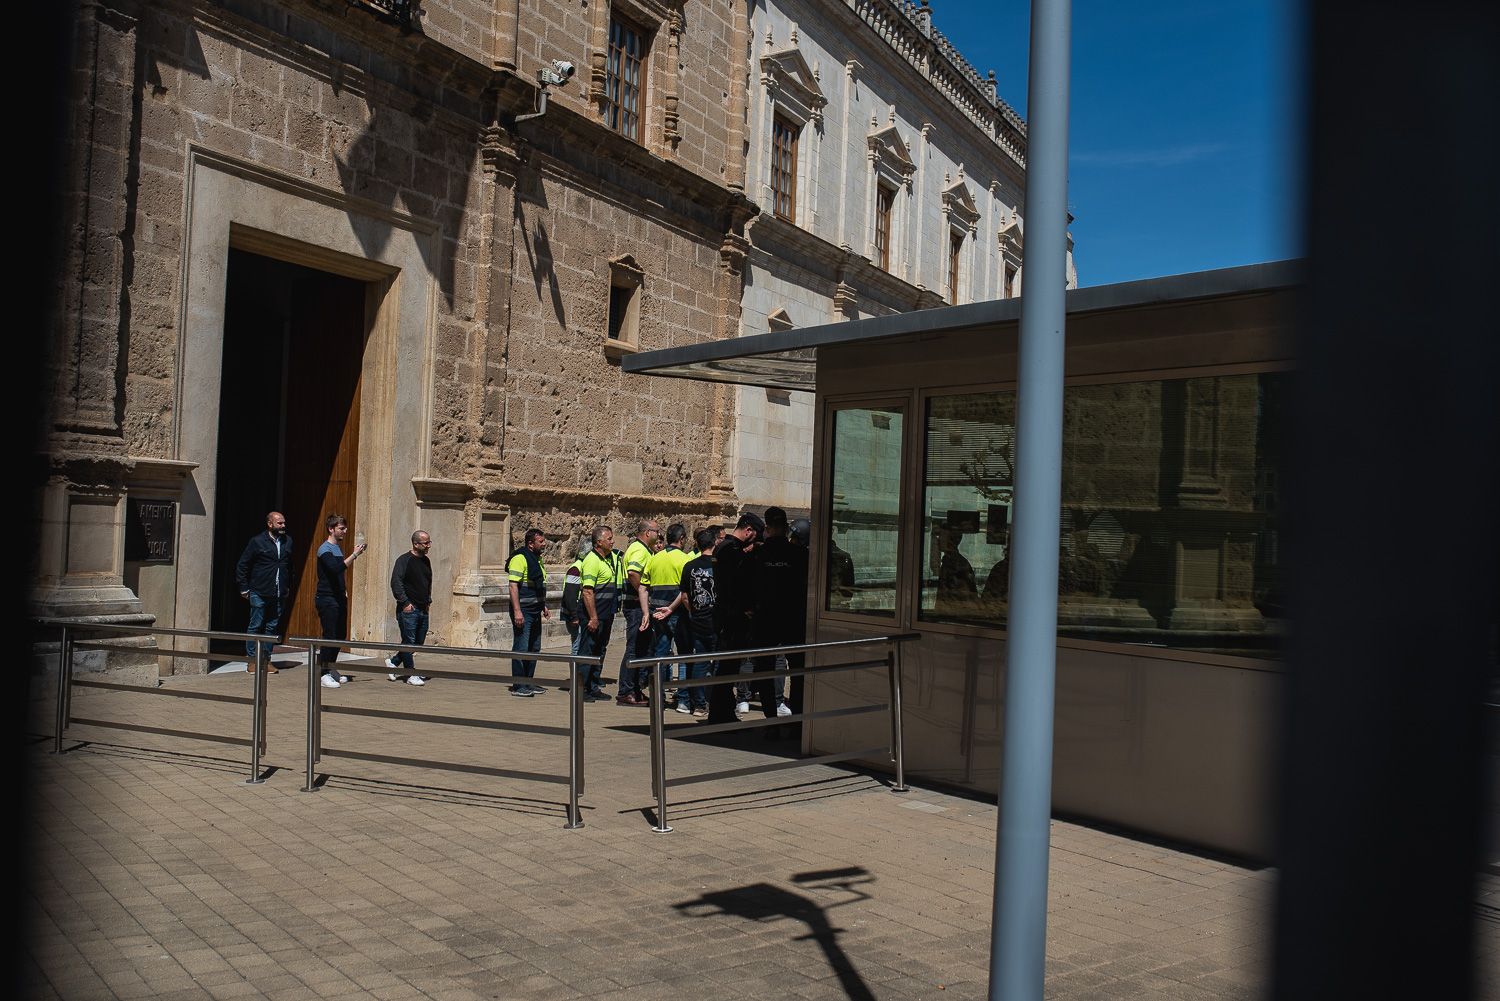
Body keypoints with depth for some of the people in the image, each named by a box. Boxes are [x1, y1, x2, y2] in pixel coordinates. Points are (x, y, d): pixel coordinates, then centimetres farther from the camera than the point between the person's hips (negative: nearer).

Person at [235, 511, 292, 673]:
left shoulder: (288, 541, 9)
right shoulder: (257, 541, -5)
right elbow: (242, 565, -1)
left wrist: (288, 587, 15)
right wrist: (244, 588, -3)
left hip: (279, 595, 5)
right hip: (259, 593, -4)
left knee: (272, 627, 8)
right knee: (255, 626, 2)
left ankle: (266, 659, 15)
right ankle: (252, 659, 9)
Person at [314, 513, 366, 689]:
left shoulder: (339, 548, 17)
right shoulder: (324, 549, -11)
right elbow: (336, 568, -27)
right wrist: (354, 555, -26)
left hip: (339, 598, 9)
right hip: (327, 599, -9)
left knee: (339, 635, 10)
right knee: (329, 636, -9)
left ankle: (332, 670, 18)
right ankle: (323, 674, -5)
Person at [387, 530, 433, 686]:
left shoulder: (426, 561, 14)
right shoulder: (404, 560, -9)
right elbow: (396, 583, -14)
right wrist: (405, 603, -17)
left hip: (423, 609, 8)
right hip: (408, 609, -8)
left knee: (419, 643, 11)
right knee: (409, 642, -2)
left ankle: (393, 662, 28)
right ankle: (411, 675, 5)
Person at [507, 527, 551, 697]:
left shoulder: (537, 559, 16)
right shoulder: (520, 558, -13)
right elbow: (513, 586, -19)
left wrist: (544, 607, 22)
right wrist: (517, 611, -24)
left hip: (535, 612, 9)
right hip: (523, 611, -9)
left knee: (534, 649, 13)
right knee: (521, 648, -5)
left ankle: (528, 683, 21)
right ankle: (517, 686, 0)